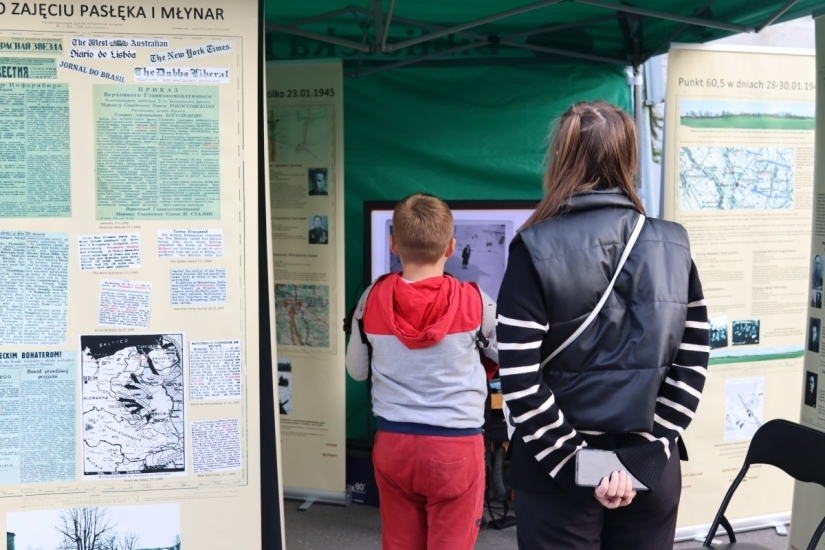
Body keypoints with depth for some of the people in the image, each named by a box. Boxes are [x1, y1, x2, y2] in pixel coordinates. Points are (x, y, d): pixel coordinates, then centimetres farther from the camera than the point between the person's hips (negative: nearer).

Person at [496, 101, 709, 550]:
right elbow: (691, 367, -3)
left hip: (557, 475, -3)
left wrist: (576, 467, -10)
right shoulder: (675, 246, -2)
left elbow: (519, 382, -18)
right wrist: (642, 456, -3)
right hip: (651, 474, 3)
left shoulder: (535, 249, -13)